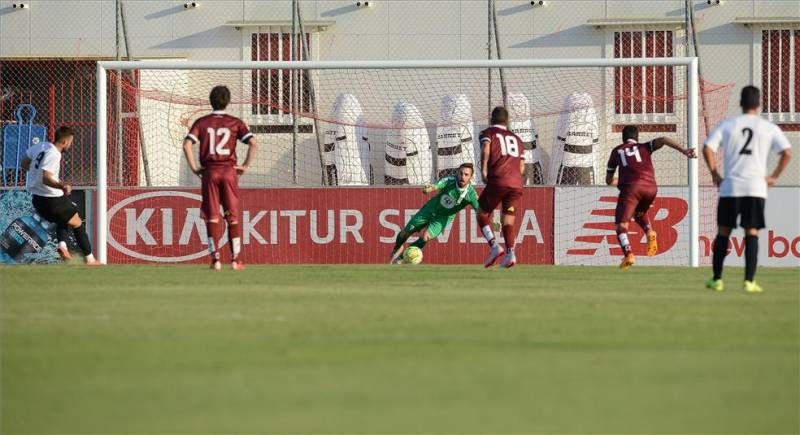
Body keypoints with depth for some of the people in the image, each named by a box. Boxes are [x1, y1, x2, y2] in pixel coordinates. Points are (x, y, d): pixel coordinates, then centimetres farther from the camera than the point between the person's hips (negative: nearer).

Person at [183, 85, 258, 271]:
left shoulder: (201, 122, 3)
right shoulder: (235, 123, 2)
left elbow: (187, 144, -8)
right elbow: (252, 143, -10)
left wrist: (194, 168, -2)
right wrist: (245, 166, -2)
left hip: (209, 172, 0)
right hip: (230, 171, 0)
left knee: (212, 217, 4)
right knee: (233, 216, 7)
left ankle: (215, 258, -3)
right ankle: (235, 259, 5)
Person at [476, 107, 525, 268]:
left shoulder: (488, 133, 13)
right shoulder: (516, 139, 26)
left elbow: (486, 149, -10)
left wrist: (484, 170, -9)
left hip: (497, 181, -4)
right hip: (517, 183, 4)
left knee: (482, 214, 12)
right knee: (508, 218, 9)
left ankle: (494, 246, -9)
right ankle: (510, 253, -12)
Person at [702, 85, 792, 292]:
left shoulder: (727, 125, 5)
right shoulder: (769, 128, 3)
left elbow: (707, 149, -4)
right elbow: (787, 152, -5)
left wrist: (715, 175, 5)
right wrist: (774, 176, 4)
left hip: (729, 188, 1)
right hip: (756, 188, -1)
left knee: (723, 232, 10)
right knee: (752, 233, 1)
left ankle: (717, 279, 11)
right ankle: (749, 281, -6)